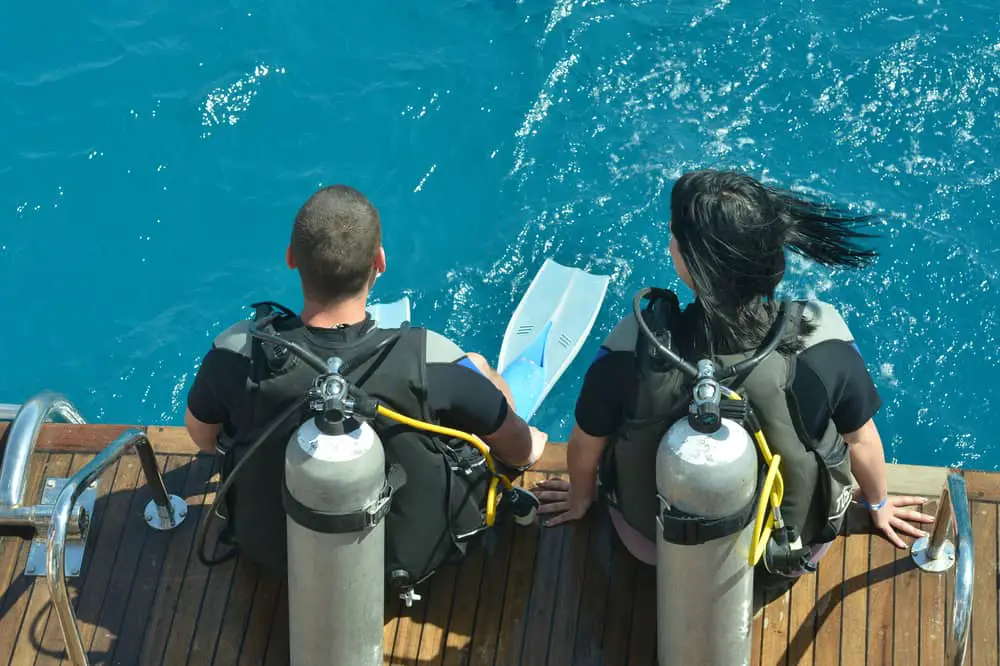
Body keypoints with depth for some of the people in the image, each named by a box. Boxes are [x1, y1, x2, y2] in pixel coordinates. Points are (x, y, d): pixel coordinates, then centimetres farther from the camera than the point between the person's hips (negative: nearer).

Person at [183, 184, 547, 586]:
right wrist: (530, 445, 11)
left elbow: (202, 436, -4)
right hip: (411, 552, -2)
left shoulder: (238, 354, -27)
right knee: (475, 366, 17)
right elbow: (520, 450, -14)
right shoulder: (429, 361, -32)